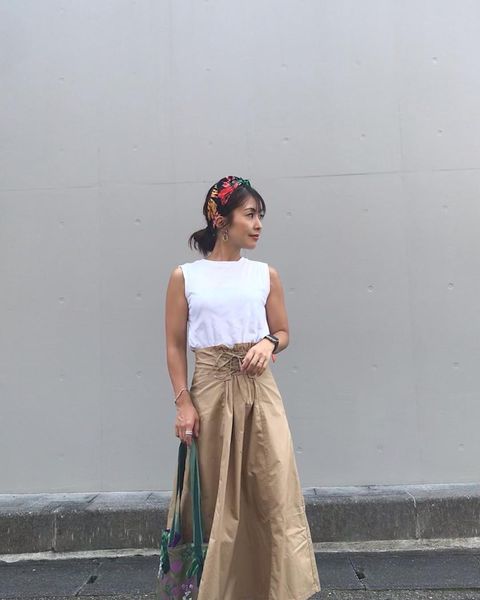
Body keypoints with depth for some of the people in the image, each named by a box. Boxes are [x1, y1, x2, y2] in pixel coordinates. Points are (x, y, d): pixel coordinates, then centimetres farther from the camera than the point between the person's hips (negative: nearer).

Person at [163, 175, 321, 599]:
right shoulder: (185, 276, -1)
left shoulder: (266, 274, 5)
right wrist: (184, 402, -6)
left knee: (277, 487, 1)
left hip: (259, 389, 2)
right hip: (210, 391, -1)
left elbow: (283, 332, 11)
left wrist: (269, 343, -11)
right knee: (217, 496, 11)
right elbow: (175, 345, 0)